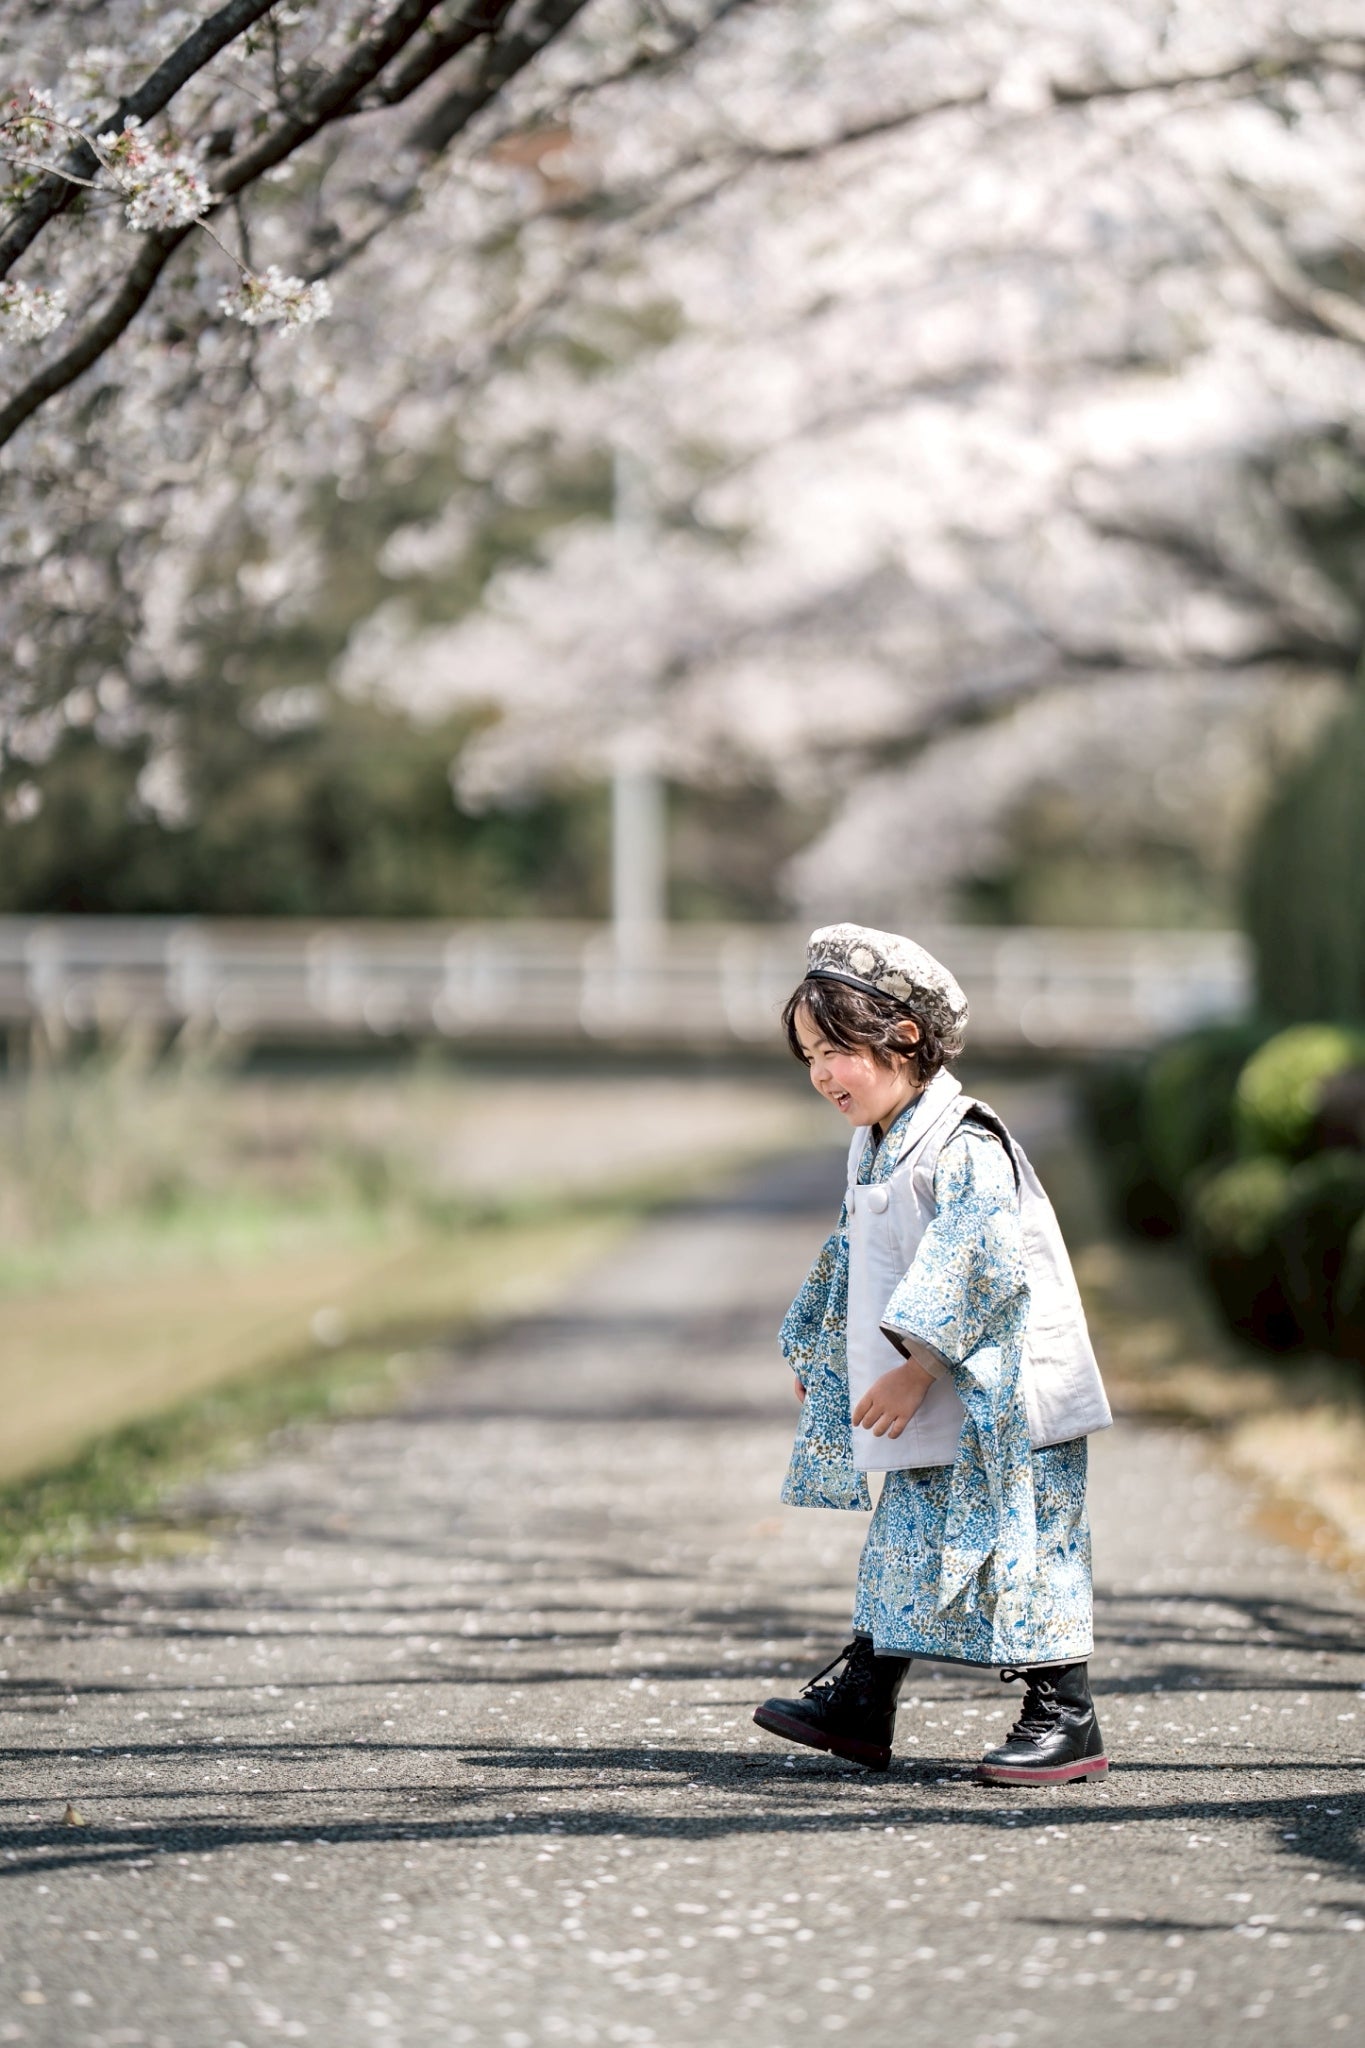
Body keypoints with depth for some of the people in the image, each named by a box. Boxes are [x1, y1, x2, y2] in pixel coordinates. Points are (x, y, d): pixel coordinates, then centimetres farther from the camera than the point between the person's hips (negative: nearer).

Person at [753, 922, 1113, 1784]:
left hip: (1002, 1398, -9)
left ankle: (1067, 1718, 2)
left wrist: (916, 1370, -25)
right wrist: (816, 1353, 26)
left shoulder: (962, 1146, -20)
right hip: (926, 1418, 9)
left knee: (1021, 1547, -5)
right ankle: (862, 1699, 22)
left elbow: (981, 1267, -27)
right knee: (906, 1544, 14)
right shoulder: (875, 1146, 11)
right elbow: (857, 1262, 24)